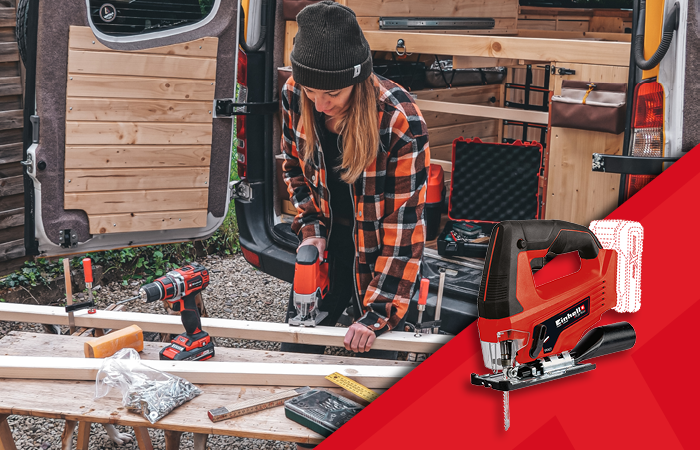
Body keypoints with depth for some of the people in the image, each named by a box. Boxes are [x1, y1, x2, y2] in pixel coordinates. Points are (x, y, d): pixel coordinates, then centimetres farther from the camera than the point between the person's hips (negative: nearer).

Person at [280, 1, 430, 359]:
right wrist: (310, 228, -7)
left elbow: (404, 226, -26)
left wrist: (375, 315, -27)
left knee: (373, 354, 6)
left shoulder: (401, 122, -31)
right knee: (295, 348, 16)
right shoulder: (294, 96, -16)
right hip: (327, 240, 4)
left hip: (377, 251, -4)